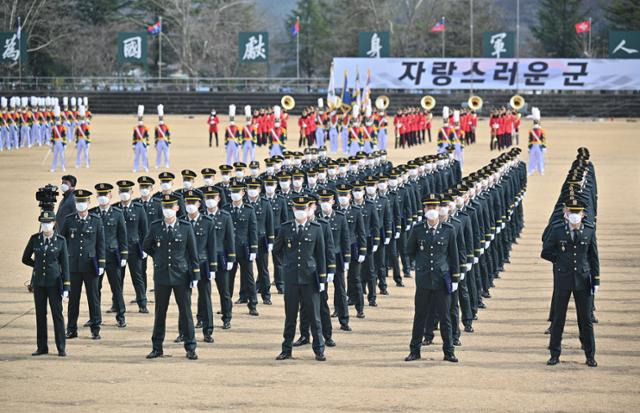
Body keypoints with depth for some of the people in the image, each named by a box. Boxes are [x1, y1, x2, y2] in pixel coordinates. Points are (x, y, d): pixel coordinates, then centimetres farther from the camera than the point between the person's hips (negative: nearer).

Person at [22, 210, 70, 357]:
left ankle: (61, 348, 4)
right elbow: (25, 259, 12)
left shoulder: (60, 240, -5)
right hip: (39, 282, 2)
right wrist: (40, 266, 11)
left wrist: (66, 287, -9)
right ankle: (42, 347, 12)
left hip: (54, 282, -2)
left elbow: (65, 264, -5)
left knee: (57, 314, -1)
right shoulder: (34, 239, 0)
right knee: (40, 314, 6)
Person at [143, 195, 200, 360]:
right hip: (161, 275, 2)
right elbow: (146, 246, 16)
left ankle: (190, 348, 9)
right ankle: (157, 348, 15)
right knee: (160, 312, 8)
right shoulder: (155, 227, 1)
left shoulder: (186, 227, -4)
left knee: (186, 312, 2)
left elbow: (193, 252, -1)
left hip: (181, 275, -2)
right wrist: (160, 258, 9)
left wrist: (195, 276, -4)